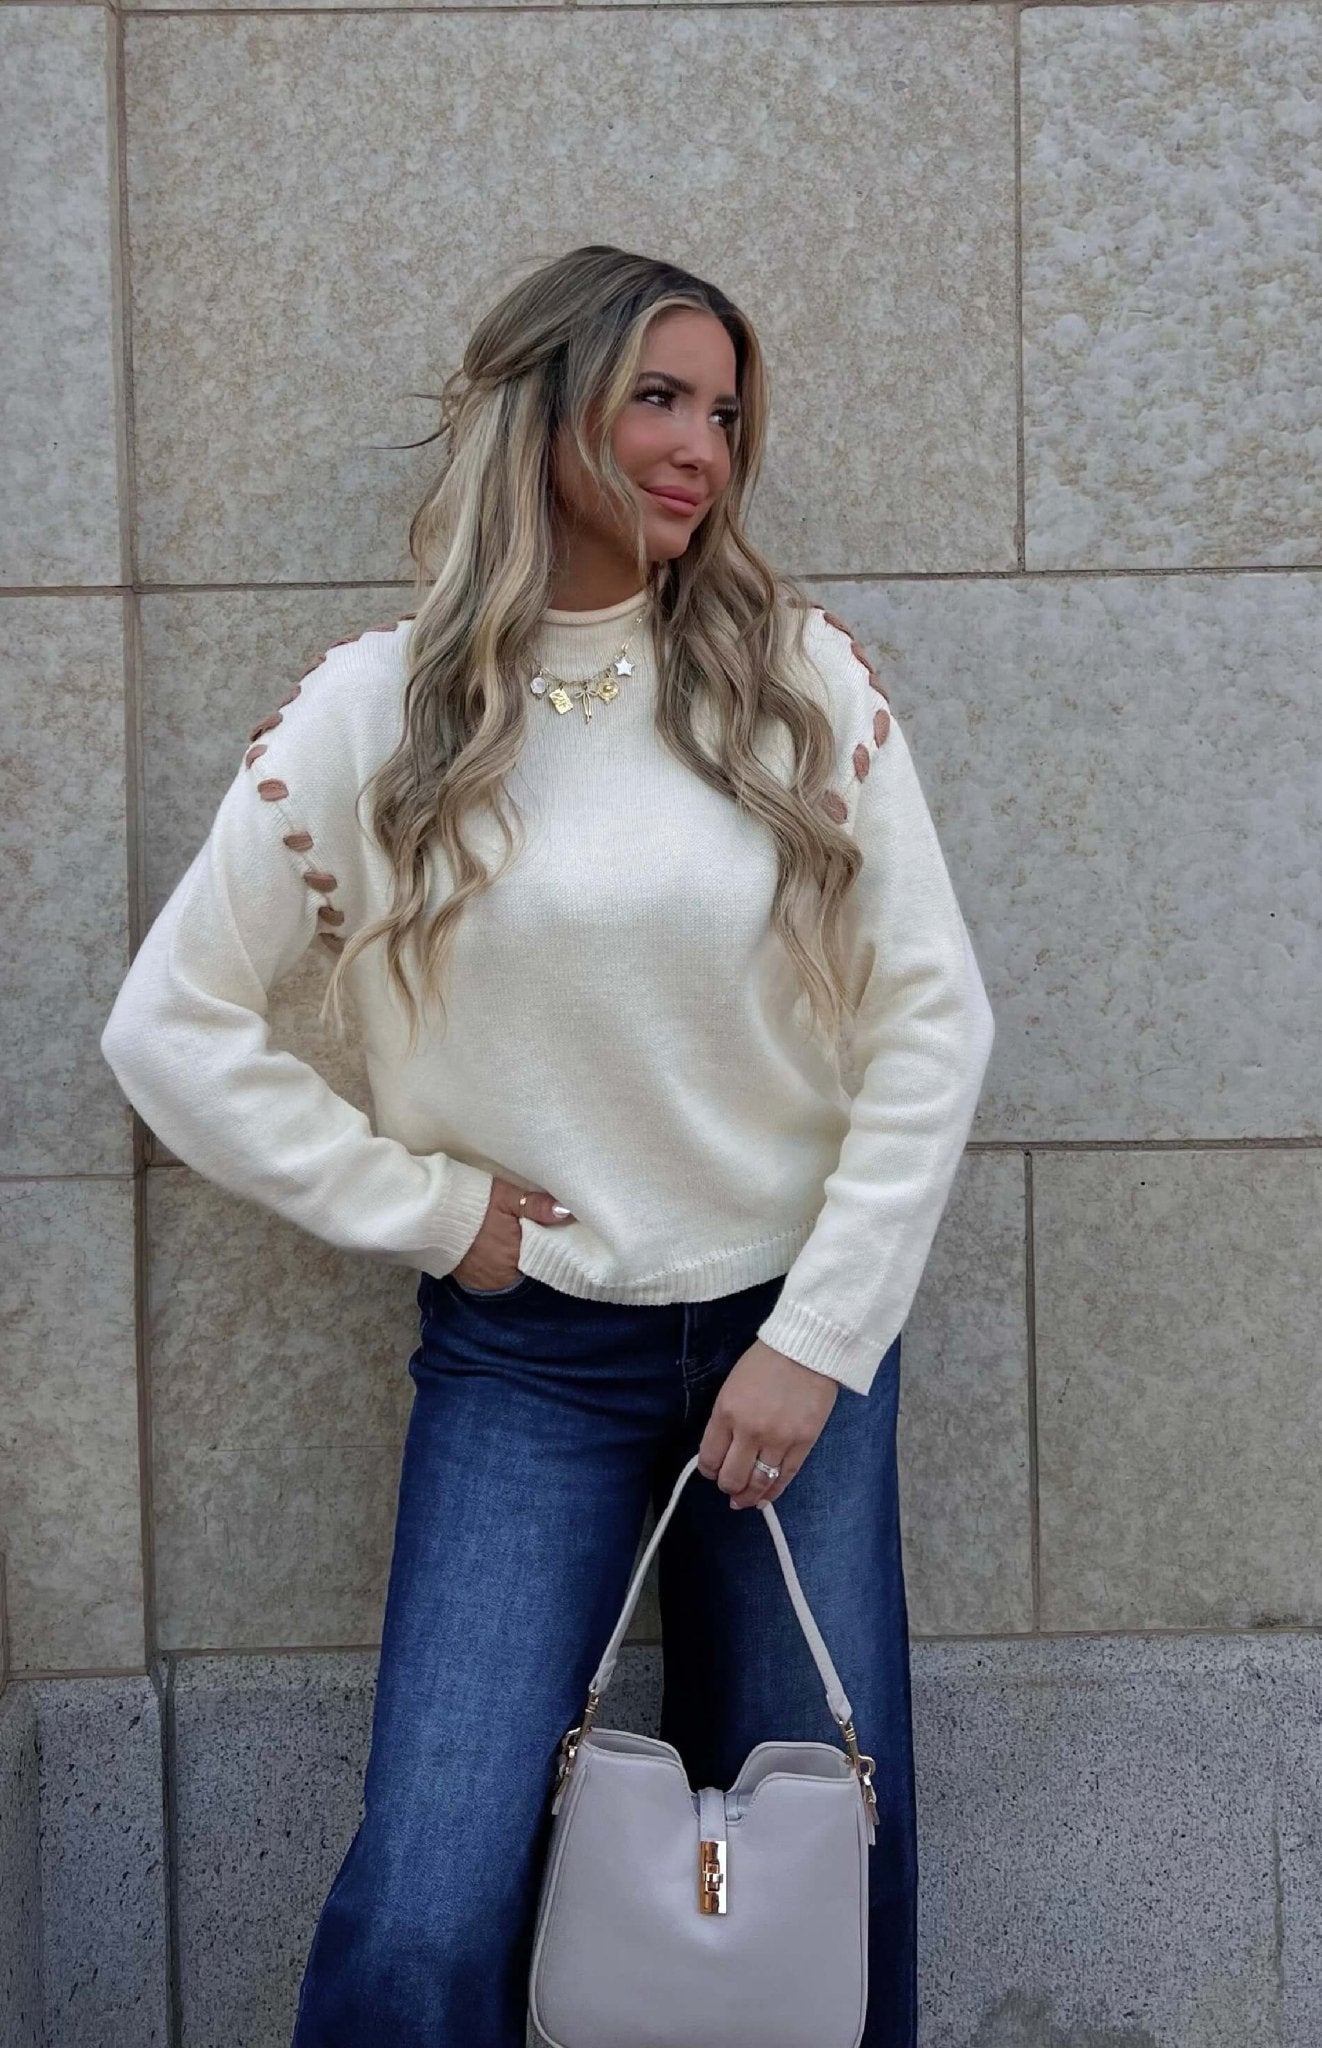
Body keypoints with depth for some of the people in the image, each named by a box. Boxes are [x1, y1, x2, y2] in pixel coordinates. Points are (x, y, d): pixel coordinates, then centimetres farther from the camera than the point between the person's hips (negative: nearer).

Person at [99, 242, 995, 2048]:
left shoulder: (807, 674, -2)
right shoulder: (380, 710, -4)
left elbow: (933, 1019, -2)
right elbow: (171, 1029, -1)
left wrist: (819, 1340, -6)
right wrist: (423, 1205, -5)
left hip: (796, 1330, 2)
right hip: (524, 1356, -1)